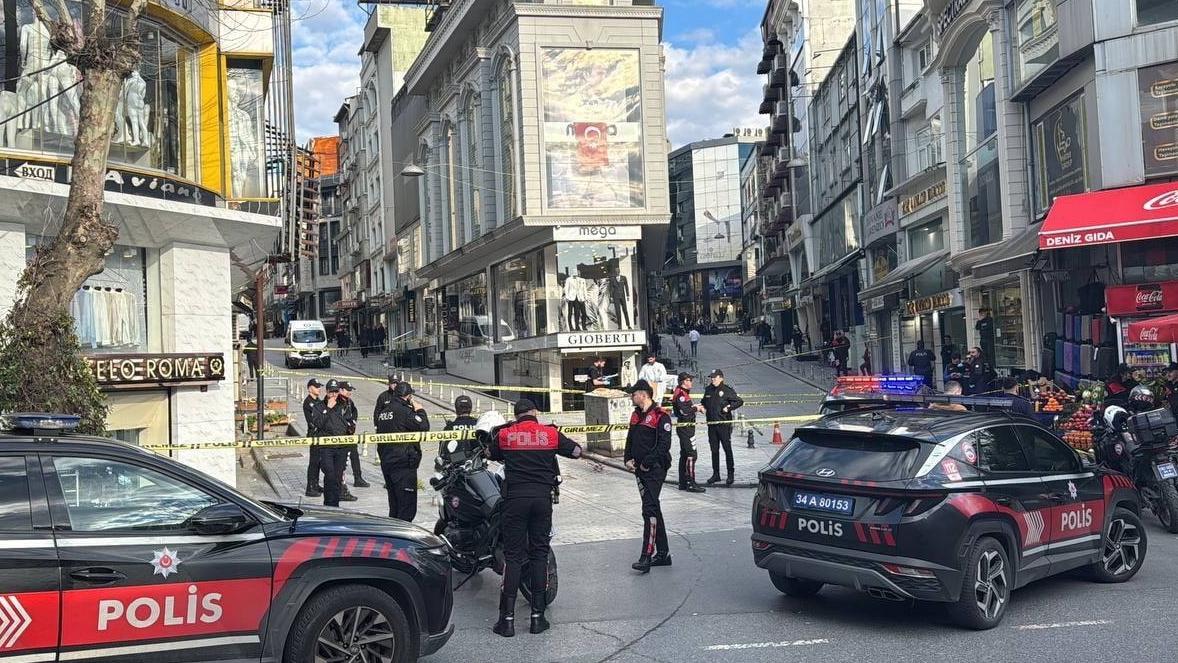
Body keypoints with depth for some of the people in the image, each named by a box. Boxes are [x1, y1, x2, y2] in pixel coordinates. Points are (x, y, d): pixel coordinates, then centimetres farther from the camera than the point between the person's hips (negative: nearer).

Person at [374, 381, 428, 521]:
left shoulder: (384, 411, 12)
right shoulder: (404, 411, -14)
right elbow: (423, 426, -15)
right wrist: (420, 410, 1)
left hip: (386, 462, 9)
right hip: (404, 464, -9)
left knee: (394, 506, 18)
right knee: (407, 506, -7)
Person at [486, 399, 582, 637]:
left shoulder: (504, 434, 2)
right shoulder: (551, 434, 3)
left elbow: (489, 454, 21)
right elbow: (576, 451, 16)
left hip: (514, 499, -1)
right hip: (542, 498, 1)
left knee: (513, 556, 2)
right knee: (539, 554, 8)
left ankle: (507, 618, -1)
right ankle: (537, 615, 8)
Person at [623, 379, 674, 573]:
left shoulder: (660, 416, -11)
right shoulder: (636, 415, 15)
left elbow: (664, 445, -17)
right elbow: (630, 440, 23)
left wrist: (647, 463, -17)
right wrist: (628, 459, 7)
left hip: (655, 470, -9)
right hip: (640, 470, 9)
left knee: (649, 509, -14)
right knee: (653, 509, 13)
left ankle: (646, 557, -16)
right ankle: (663, 554, 21)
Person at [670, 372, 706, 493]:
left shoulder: (683, 393, 16)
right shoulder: (681, 394, -17)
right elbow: (684, 411, -24)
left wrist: (693, 406, 8)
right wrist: (696, 408, -9)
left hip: (684, 427, 11)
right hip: (686, 427, -11)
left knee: (684, 454, 15)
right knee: (691, 454, -10)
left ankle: (683, 483, 21)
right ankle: (690, 484, -10)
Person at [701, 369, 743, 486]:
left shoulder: (727, 390, -7)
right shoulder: (708, 390, 11)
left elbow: (740, 401, -6)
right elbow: (704, 402, 27)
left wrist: (728, 408, -15)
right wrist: (703, 408, 8)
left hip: (724, 424, -6)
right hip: (711, 424, 6)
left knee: (727, 450, -1)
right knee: (714, 450, 10)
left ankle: (730, 475, 5)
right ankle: (716, 474, 19)